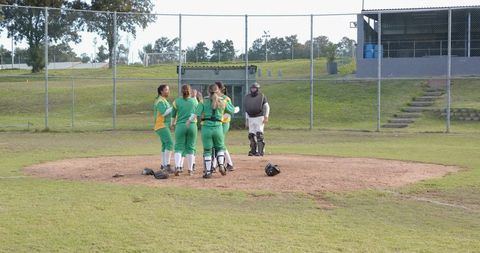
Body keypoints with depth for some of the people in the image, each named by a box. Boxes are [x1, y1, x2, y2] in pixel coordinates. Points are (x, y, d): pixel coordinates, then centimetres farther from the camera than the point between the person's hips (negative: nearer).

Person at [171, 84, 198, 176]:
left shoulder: (177, 101, -1)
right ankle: (190, 170, 11)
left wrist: (174, 122, 28)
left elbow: (173, 115, 6)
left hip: (180, 126, -1)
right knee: (190, 148, 9)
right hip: (192, 125, 1)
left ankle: (177, 166, -19)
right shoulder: (194, 101, 3)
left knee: (179, 147, 2)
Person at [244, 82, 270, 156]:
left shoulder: (262, 96, 1)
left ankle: (260, 151, -13)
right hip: (250, 118, 5)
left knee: (259, 134, -12)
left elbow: (266, 107, -2)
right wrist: (246, 119, 16)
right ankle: (253, 150, 11)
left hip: (259, 118, -5)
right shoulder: (247, 97, 14)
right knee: (251, 135, 3)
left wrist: (266, 117, -13)